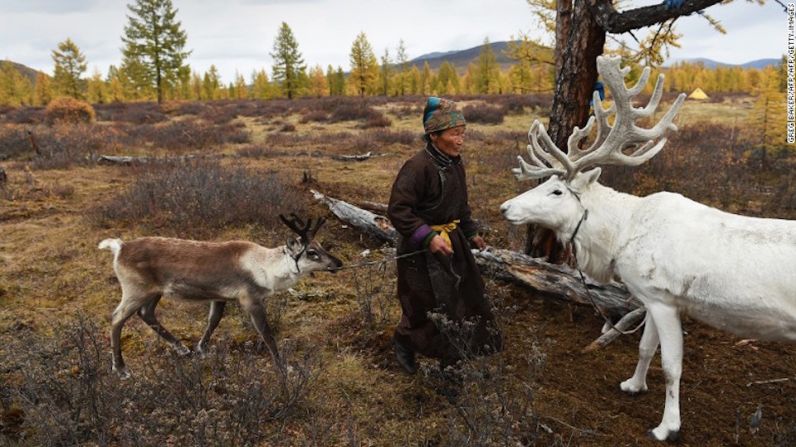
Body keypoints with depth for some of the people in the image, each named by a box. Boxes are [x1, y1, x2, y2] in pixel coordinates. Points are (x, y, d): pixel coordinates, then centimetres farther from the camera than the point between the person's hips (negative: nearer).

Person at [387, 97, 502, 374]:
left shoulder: (455, 164, 4)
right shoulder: (417, 167, -23)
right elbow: (397, 210, -25)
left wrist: (471, 233, 16)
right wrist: (428, 237, -30)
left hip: (452, 242, 9)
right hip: (422, 248, -8)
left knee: (465, 294, 16)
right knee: (428, 305, 3)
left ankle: (451, 356, 37)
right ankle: (403, 341, 34)